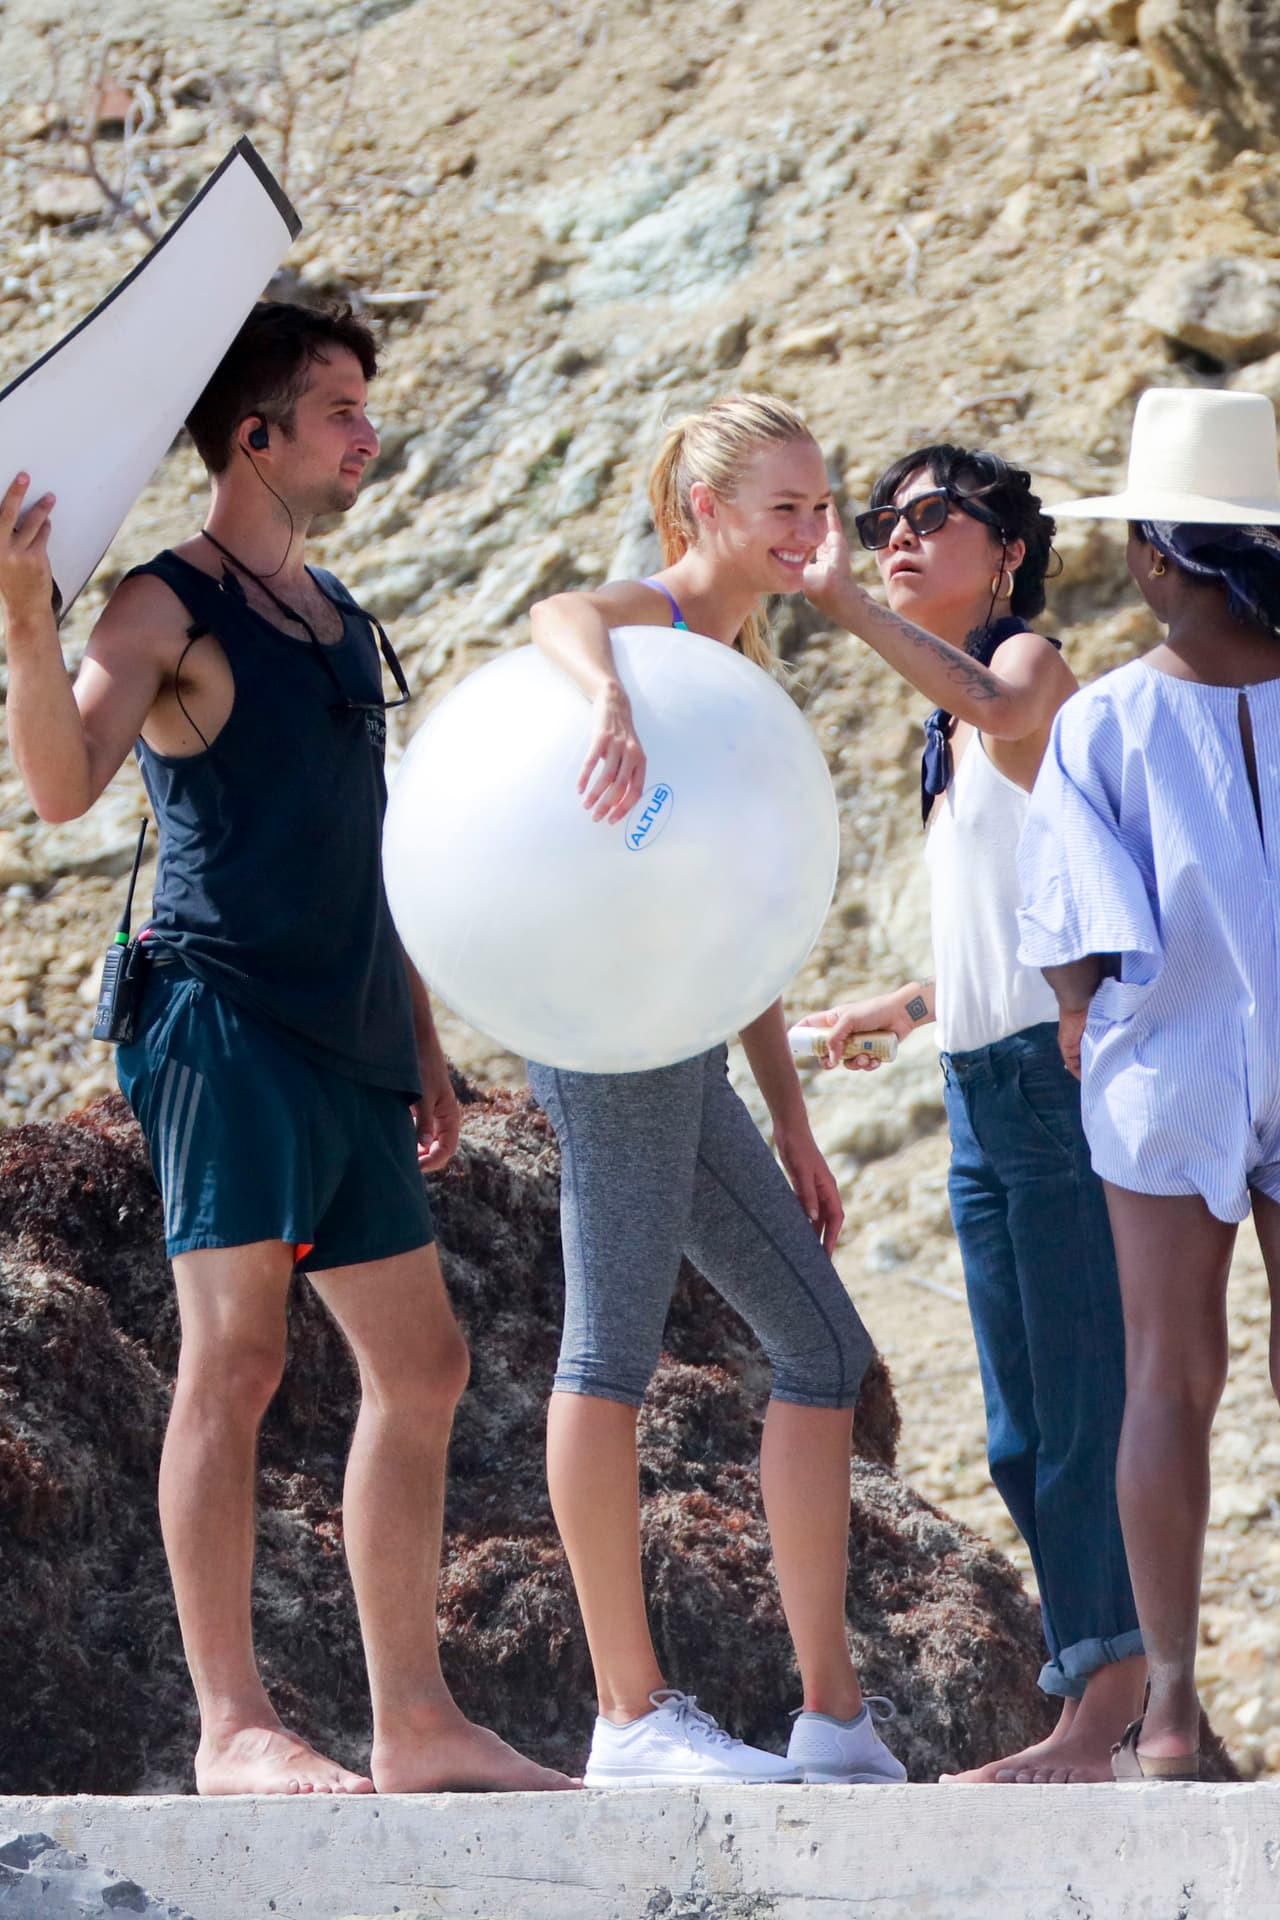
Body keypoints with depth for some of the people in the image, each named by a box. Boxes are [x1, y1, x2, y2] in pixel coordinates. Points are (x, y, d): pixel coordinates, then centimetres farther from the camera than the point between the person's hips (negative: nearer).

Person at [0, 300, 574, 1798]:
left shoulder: (335, 614, 19)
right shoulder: (170, 609, -6)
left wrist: (419, 1043, 23)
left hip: (348, 1046, 9)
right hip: (229, 1020, -9)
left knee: (422, 1365, 8)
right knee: (236, 1353, -12)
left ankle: (416, 1720, 12)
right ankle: (232, 1721, -13)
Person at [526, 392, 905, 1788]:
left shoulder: (741, 668, 23)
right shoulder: (654, 617, -3)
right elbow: (559, 616, -30)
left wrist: (792, 1125, 23)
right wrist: (613, 701, -52)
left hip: (684, 1057, 10)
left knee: (822, 1346, 8)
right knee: (614, 1351, -7)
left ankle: (833, 1715, 9)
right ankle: (631, 1714, -6)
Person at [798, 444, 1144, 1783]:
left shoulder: (1032, 661, -6)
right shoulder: (955, 733, 20)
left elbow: (999, 703, -32)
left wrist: (844, 601, -41)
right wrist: (905, 1004, 33)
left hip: (1058, 1072, -9)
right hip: (982, 1089, 9)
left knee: (1081, 1412, -10)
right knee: (1022, 1434, 8)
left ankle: (1102, 1717, -11)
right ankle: (1089, 1705, 10)